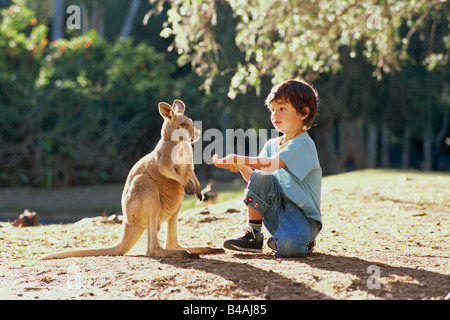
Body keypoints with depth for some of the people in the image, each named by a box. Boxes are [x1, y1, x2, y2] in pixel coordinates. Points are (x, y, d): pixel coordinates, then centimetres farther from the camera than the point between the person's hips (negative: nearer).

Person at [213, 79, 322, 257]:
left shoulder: (303, 144, -13)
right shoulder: (272, 145, 11)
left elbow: (272, 163, -28)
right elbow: (254, 178, 6)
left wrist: (238, 159, -31)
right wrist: (240, 166, -14)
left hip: (304, 216, -6)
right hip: (278, 210, 6)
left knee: (288, 246, -36)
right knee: (261, 178, -20)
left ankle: (303, 238, 1)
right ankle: (253, 237, -10)